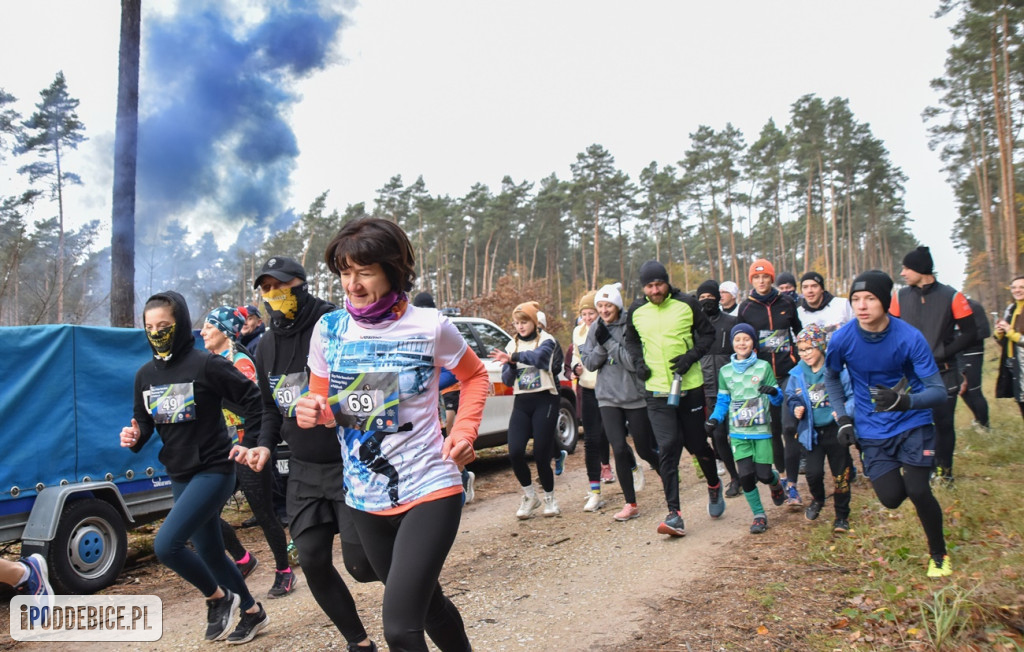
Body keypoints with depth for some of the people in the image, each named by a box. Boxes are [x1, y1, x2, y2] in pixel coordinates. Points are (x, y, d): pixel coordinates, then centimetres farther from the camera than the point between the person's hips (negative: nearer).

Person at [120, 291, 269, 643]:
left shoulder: (206, 364, -15)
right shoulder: (145, 375, 5)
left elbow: (254, 400, -11)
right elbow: (145, 421, 13)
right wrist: (134, 437, -8)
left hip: (214, 471, -7)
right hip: (179, 476, 7)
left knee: (166, 545, -18)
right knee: (209, 553, 16)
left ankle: (219, 598, 8)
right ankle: (252, 612, 36)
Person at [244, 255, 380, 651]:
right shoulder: (266, 348, 10)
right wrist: (266, 445, 3)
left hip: (353, 466, -7)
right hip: (304, 471, 7)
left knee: (361, 564, -9)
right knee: (312, 562, 4)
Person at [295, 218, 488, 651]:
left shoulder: (430, 327, -12)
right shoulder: (328, 329, -4)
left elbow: (475, 376, 5)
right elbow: (321, 402, 7)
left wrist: (464, 433, -9)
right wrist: (311, 412, -16)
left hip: (429, 490, -4)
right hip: (364, 500, 5)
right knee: (427, 606, 22)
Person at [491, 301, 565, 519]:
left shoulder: (546, 340, -2)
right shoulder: (512, 345, 12)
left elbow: (539, 356, -26)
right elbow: (506, 380, 8)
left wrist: (513, 357, -38)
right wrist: (511, 366, -12)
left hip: (544, 401, -4)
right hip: (521, 402, 4)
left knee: (541, 455, -4)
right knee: (515, 452, -11)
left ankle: (549, 499, 20)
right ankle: (530, 496, 12)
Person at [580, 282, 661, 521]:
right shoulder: (596, 329, 5)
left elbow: (634, 362, -19)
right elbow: (588, 363, 3)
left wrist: (609, 342, -21)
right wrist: (601, 346, -14)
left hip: (636, 396, -3)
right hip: (608, 397, 3)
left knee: (645, 449, 7)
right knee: (619, 449, -6)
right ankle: (630, 504, 6)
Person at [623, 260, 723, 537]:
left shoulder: (686, 304, -3)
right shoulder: (636, 311, 4)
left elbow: (708, 333, 6)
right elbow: (631, 340, 20)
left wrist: (692, 356, -10)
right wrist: (639, 361, 2)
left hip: (690, 387, -1)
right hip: (657, 391, 1)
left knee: (697, 444, 11)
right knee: (667, 448, -9)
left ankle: (714, 486, 42)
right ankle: (674, 514, -7)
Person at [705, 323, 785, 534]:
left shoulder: (763, 367, -1)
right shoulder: (725, 371, 6)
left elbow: (778, 400, 0)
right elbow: (723, 400, 14)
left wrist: (774, 392, -22)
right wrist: (714, 419, -2)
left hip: (761, 430, -1)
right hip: (738, 432, 1)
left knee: (764, 475, -4)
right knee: (746, 476, -6)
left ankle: (775, 480, 34)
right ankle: (759, 515, 15)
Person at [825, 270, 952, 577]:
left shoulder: (910, 337, -20)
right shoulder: (842, 338, -14)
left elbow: (938, 391, -20)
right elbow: (831, 377, 7)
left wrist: (905, 401, -39)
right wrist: (842, 417, -1)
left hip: (913, 423, -2)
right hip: (872, 430, 2)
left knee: (918, 491, -13)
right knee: (891, 498, -5)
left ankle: (939, 554, 16)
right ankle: (900, 473, 34)